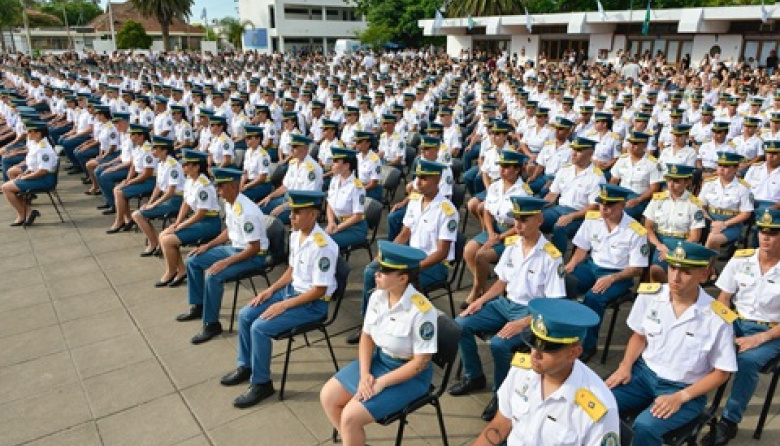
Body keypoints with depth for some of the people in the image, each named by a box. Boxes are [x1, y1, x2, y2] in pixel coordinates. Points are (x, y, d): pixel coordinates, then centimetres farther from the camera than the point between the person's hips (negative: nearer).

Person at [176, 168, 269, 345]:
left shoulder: (246, 212, -29)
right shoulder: (229, 203, 0)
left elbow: (254, 248, -26)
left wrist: (225, 262, -26)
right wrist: (207, 246, 8)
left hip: (253, 256, -10)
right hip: (234, 247, 10)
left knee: (213, 276, -28)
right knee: (193, 261, 9)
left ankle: (211, 324, -9)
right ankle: (198, 306, 26)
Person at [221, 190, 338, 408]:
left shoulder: (322, 247, -27)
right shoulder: (295, 235, 0)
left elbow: (319, 291, -23)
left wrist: (284, 305, -21)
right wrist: (271, 289, 2)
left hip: (313, 304, -9)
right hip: (291, 290, 9)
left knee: (260, 327, -19)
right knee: (245, 315, 4)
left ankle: (261, 384, 1)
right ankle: (246, 366, 25)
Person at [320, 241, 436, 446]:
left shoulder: (421, 311, -28)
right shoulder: (377, 296, -8)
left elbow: (421, 362, -21)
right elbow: (366, 336, 2)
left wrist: (381, 382, -21)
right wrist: (365, 374, -12)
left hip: (409, 375, -7)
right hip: (378, 360, 7)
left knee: (351, 416, -17)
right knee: (328, 396, 0)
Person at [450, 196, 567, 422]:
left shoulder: (551, 257, -17)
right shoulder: (512, 245, 2)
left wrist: (522, 324, -26)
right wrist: (480, 300, -1)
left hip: (532, 312, -7)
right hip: (506, 304, 7)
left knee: (499, 343, -30)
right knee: (461, 325, -6)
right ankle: (474, 376, 16)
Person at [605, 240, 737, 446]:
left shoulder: (717, 318, -17)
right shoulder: (649, 295, -7)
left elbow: (721, 372, -6)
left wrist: (680, 397, -16)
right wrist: (625, 366, -7)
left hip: (685, 389, -3)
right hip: (645, 372, 4)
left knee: (645, 427, -30)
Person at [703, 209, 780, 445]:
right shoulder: (740, 258, 0)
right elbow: (723, 298, 4)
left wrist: (760, 339, -21)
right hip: (735, 321, 3)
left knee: (747, 360, -33)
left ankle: (729, 421, -17)